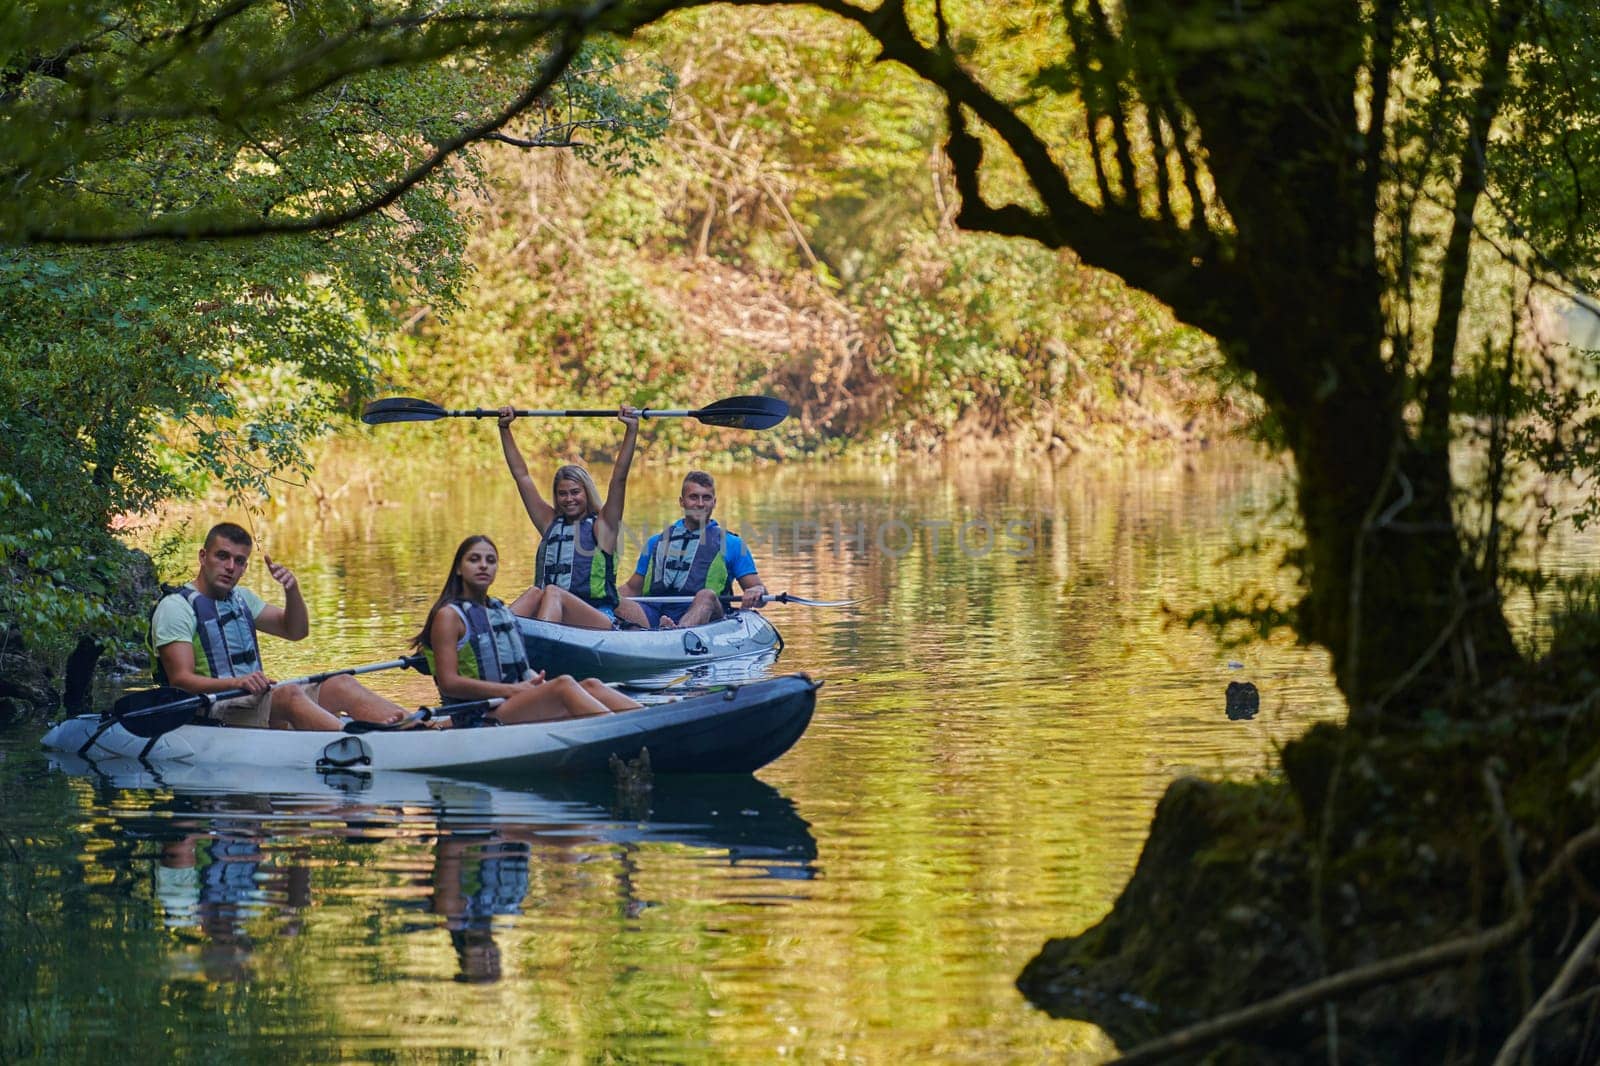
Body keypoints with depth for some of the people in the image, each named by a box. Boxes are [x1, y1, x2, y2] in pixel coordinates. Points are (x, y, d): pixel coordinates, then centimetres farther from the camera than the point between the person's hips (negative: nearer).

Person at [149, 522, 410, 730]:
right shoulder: (175, 607, -3)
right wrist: (236, 682, -30)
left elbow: (296, 630, 21)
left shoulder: (241, 599, 22)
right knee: (289, 694, -35)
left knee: (341, 685, -11)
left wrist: (292, 589, 0)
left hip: (258, 699, 8)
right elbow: (180, 679, -14)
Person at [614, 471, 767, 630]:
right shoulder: (657, 542, 26)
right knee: (619, 604, -28)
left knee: (706, 596, -37)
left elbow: (757, 586, 12)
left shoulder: (731, 544, 18)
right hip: (654, 615, 2)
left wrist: (756, 593, -14)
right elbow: (632, 589, 29)